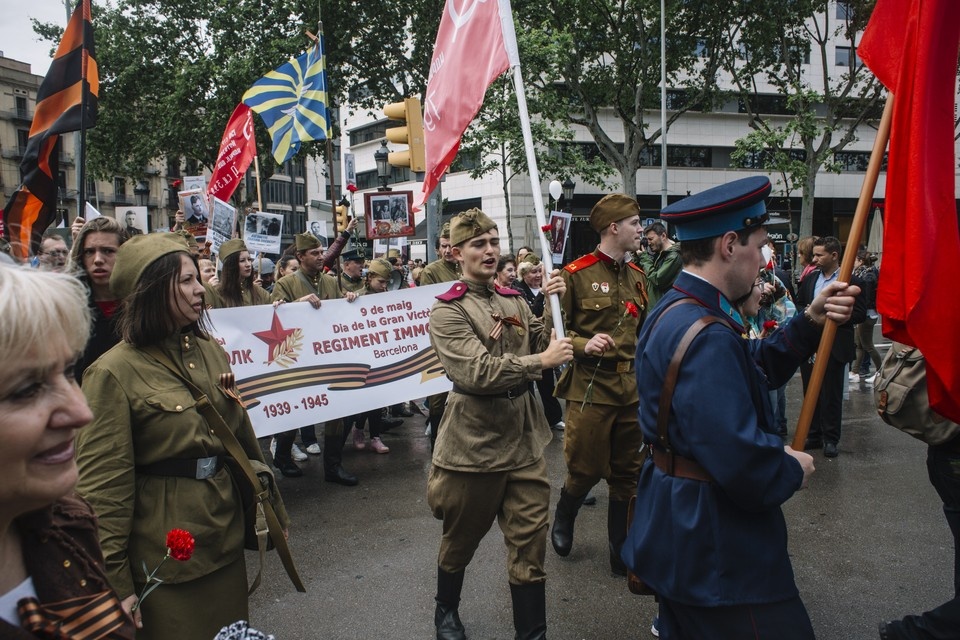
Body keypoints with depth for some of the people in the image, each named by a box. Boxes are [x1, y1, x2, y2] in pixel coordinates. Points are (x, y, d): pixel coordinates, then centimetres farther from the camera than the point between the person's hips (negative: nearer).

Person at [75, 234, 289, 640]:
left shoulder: (210, 351, 3)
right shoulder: (114, 372, -16)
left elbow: (244, 438, 12)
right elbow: (103, 485, -15)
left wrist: (271, 511, 17)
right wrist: (114, 580, -13)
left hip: (225, 535, 6)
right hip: (165, 551, -6)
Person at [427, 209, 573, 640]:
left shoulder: (514, 301, 6)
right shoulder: (448, 311, -11)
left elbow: (546, 346, 7)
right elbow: (477, 371, -23)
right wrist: (541, 361, -22)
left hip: (524, 436, 4)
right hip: (475, 439, -4)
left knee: (530, 540, 8)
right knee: (462, 538, 16)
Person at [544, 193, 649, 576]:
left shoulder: (637, 277, 12)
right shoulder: (577, 274, -8)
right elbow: (551, 328, -8)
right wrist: (583, 345, -23)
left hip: (632, 387, 6)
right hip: (590, 387, -6)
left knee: (627, 474, 11)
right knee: (585, 469, 4)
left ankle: (623, 554, 26)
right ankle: (563, 519, 36)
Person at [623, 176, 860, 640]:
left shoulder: (675, 310, 7)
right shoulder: (705, 336, -27)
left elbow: (753, 369, 13)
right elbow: (744, 462, -32)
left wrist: (810, 320, 3)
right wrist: (794, 471, -12)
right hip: (715, 550, -10)